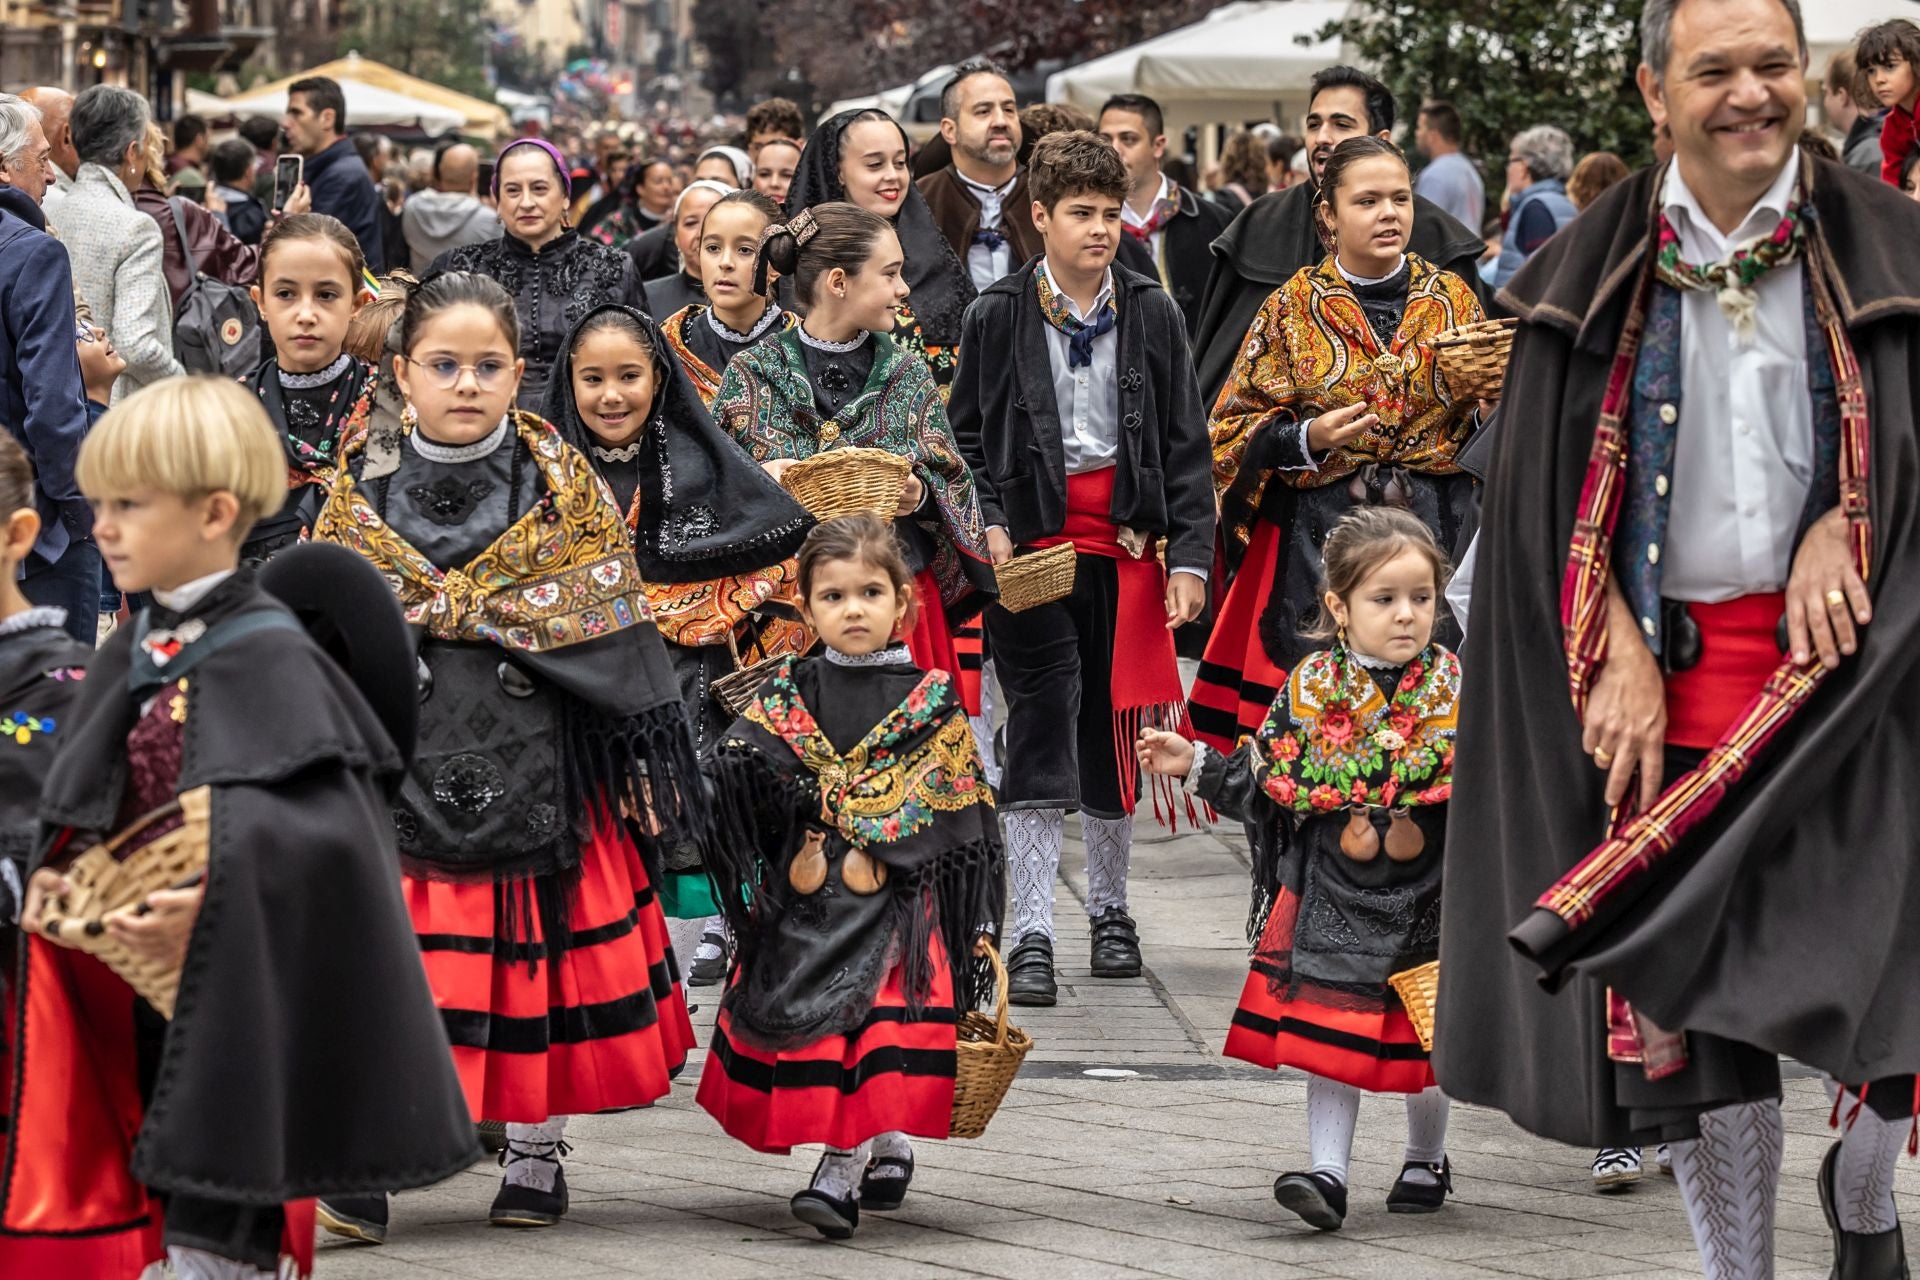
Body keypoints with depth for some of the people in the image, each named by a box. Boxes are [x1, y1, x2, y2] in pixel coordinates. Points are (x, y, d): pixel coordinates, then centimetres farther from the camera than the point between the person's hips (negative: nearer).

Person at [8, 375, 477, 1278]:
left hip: (241, 996, -8)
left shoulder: (269, 657, -13)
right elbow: (92, 812, 21)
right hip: (143, 1000, 8)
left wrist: (215, 904, -33)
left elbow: (323, 828, -22)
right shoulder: (127, 660, 11)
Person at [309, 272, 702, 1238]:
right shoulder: (360, 503, 4)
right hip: (403, 769, 0)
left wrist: (640, 768, 1)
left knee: (543, 954, 6)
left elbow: (619, 649, 4)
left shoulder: (566, 494, 3)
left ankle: (535, 1151, 20)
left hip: (542, 771, 0)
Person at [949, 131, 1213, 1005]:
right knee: (1041, 725, -8)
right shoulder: (999, 316, 0)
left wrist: (1190, 555, -2)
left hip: (1124, 542, 2)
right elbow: (967, 432, 6)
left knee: (1114, 729, 9)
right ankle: (1031, 936, -7)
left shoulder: (1151, 316, 5)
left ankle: (1110, 910, 26)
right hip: (1030, 544, -2)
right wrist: (989, 522, -9)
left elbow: (1186, 444, 5)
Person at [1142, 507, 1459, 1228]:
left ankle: (1426, 1162, 30)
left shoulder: (1453, 692, -4)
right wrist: (1196, 765, -4)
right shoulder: (1311, 691, -2)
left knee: (1426, 1037, 9)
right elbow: (1264, 786, 4)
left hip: (1426, 898, 0)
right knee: (1328, 1030, -4)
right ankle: (1327, 1172, 0)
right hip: (1331, 896, 0)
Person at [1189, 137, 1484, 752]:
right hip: (1320, 538, -1)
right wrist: (1310, 439, -12)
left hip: (1438, 532, 1)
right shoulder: (1294, 307, 4)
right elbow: (1235, 426, 5)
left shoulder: (1452, 298, 9)